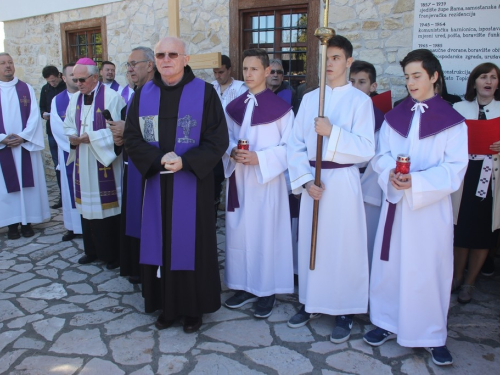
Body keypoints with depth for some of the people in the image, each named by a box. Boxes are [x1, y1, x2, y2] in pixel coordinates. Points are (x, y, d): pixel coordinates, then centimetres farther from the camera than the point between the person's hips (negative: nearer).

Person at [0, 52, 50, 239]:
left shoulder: (26, 89, 5)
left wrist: (23, 136, -14)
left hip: (26, 145, 0)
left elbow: (34, 116, -2)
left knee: (27, 183, 4)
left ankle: (27, 221, 13)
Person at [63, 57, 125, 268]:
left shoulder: (111, 97, -11)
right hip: (83, 164, 6)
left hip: (105, 163, -6)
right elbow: (68, 126, 17)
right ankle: (93, 250, 26)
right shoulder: (75, 99, 11)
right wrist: (72, 137, -5)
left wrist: (92, 137, -17)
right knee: (87, 206, 12)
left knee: (108, 206, 0)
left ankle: (113, 254, 14)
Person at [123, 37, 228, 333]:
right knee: (161, 242, 9)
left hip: (193, 184, -3)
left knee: (192, 242, 5)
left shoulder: (204, 92, -4)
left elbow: (218, 140, -7)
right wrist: (159, 159, -14)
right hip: (157, 183, 3)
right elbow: (132, 138, 3)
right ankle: (167, 306, 25)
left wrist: (185, 161, -19)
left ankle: (194, 308, 21)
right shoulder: (144, 94, 6)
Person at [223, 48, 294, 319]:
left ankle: (267, 290, 16)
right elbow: (226, 139, 14)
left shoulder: (280, 108, -7)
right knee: (239, 231, 9)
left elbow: (289, 146, -7)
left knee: (265, 232, 0)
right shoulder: (234, 106, 9)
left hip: (266, 179, -5)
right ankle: (246, 286, 24)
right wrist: (232, 153, -8)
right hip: (238, 178, 5)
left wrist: (259, 158, -19)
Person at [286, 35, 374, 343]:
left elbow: (366, 149, -10)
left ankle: (345, 312, 18)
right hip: (311, 181, 4)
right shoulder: (309, 99, 9)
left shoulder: (360, 100, -3)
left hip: (342, 182, -4)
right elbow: (296, 145, 4)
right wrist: (305, 180, -8)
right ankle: (311, 303, 28)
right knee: (310, 243, 11)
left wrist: (332, 132, -20)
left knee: (343, 246, 2)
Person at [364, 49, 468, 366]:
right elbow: (381, 156, 4)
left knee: (429, 267, 3)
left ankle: (433, 335, 20)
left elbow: (454, 169, -9)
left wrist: (417, 181, -23)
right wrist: (390, 174, -18)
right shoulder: (394, 117, 8)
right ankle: (389, 323, 26)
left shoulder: (452, 121, -3)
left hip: (432, 206, -3)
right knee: (390, 262, 9)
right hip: (396, 201, 3)